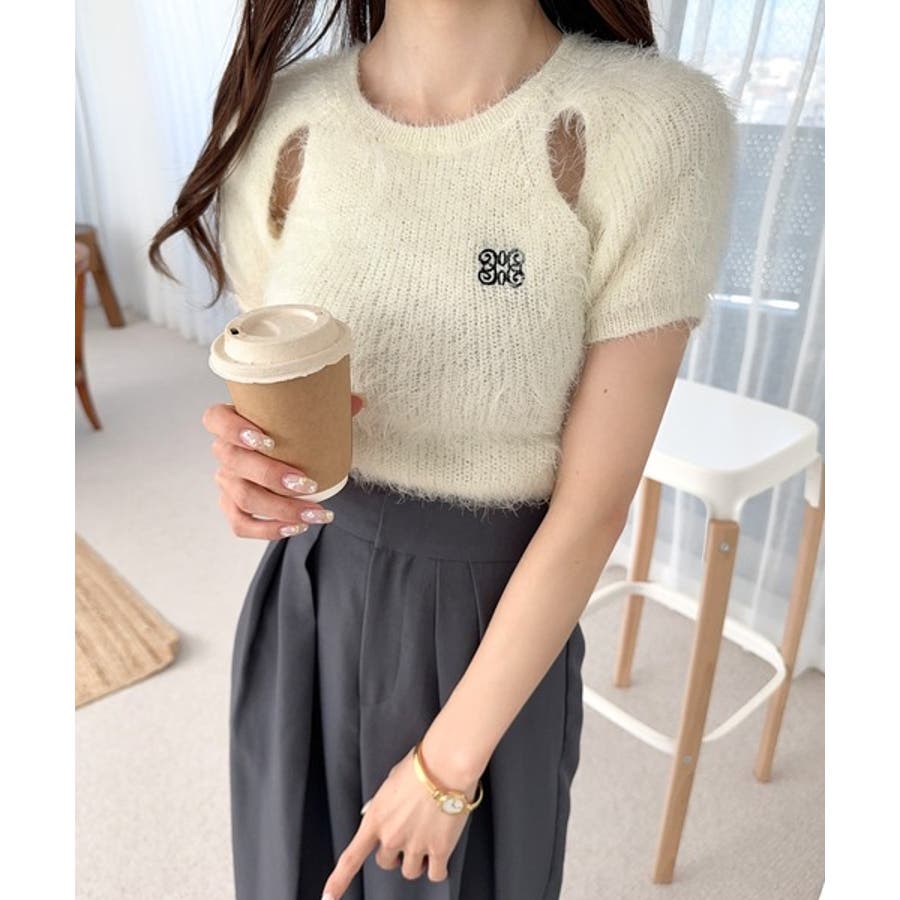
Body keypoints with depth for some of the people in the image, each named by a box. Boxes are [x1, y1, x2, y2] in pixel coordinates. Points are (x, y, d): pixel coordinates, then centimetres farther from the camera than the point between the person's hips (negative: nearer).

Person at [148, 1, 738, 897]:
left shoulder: (657, 120, -20)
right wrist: (249, 467, -22)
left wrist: (449, 765, -11)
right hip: (307, 607, 3)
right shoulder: (281, 122, -9)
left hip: (497, 630, -2)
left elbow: (594, 504, -17)